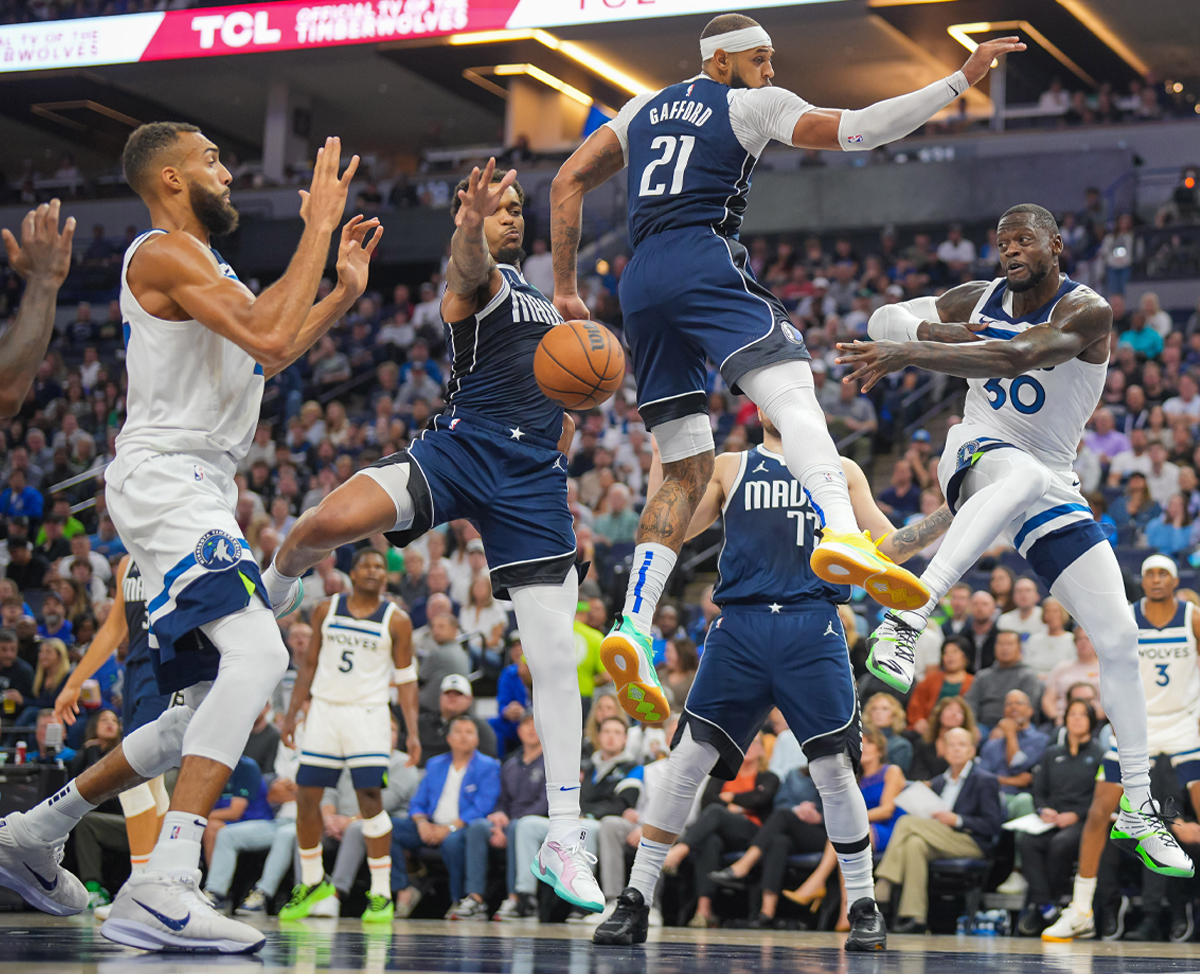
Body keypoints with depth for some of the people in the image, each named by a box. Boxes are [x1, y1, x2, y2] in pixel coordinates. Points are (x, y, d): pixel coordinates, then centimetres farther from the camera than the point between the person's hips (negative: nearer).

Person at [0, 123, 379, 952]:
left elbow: (261, 360, 33)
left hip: (198, 490, 11)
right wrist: (317, 229, -13)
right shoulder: (164, 253, -9)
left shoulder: (196, 262, 23)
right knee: (257, 656, -29)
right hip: (164, 478, -11)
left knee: (219, 706, 13)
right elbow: (267, 336, -22)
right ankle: (163, 888, -36)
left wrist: (345, 293, 26)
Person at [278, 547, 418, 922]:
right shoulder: (326, 611, 6)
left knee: (370, 801, -10)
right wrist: (291, 715, 9)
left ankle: (381, 893, -1)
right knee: (305, 797, 1)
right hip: (324, 709, 3)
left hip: (367, 714, -3)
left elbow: (406, 679, 1)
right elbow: (309, 665, 13)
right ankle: (312, 881, 20)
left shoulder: (396, 621, -1)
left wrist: (412, 733, -8)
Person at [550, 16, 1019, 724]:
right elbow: (855, 130, -1)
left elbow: (569, 181, 20)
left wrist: (566, 289, 21)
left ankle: (633, 626, -4)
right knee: (792, 387, -24)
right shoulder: (750, 105, 10)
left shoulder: (644, 108, 28)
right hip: (704, 261, -6)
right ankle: (844, 535, -54)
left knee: (688, 470, 10)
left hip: (641, 286, 7)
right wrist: (960, 81, 1)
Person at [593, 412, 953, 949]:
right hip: (740, 628, 0)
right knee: (686, 761, -6)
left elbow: (888, 548, 15)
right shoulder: (729, 468, 20)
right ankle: (634, 903, 1)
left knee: (833, 769, -5)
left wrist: (950, 514, 2)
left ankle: (864, 909, 10)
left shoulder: (841, 471, 20)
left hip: (813, 631, 0)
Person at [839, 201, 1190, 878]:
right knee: (1022, 476, -41)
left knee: (1120, 639, -4)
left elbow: (1019, 354, -35)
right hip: (979, 454, 0)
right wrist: (943, 333, -14)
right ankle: (907, 622, -52)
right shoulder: (981, 299, -1)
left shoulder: (1088, 312, -17)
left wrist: (911, 354, -43)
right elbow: (886, 320, 9)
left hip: (1054, 485, 0)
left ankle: (1140, 810, 10)